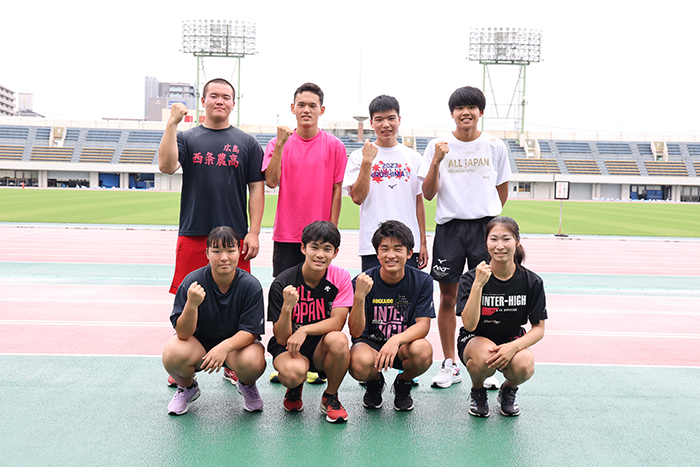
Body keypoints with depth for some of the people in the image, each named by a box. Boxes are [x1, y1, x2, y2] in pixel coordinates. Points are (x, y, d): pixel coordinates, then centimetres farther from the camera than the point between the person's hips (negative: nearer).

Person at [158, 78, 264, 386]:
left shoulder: (247, 143, 10)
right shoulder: (186, 138, 10)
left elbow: (256, 188, 5)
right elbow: (166, 166, -9)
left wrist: (254, 233, -3)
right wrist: (172, 122, -14)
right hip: (193, 235, 0)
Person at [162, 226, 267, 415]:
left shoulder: (250, 285, -18)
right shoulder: (192, 282, -18)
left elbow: (250, 331, -18)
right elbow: (183, 333, -20)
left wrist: (225, 346, -38)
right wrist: (191, 304, -39)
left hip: (237, 343, 0)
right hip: (199, 343, 1)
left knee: (253, 362, -33)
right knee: (173, 355, -31)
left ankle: (247, 385, 8)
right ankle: (187, 387, 7)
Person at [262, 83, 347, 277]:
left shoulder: (334, 145, 1)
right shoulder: (278, 143, 3)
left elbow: (337, 189, 1)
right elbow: (271, 181, -9)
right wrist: (280, 144, -16)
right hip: (286, 234, 1)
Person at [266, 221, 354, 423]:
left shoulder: (341, 278, -9)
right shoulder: (283, 283, -15)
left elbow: (337, 322, -15)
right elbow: (282, 339, -15)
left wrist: (304, 330, -29)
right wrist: (287, 307, -33)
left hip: (321, 348, 2)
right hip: (288, 347, -1)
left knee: (338, 340, -33)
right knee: (294, 371, -35)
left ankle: (330, 397, -3)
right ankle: (294, 389, 7)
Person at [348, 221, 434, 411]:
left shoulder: (422, 281, -10)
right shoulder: (363, 281, -14)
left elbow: (423, 325, -15)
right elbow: (356, 332, -19)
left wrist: (396, 340, -36)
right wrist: (359, 296, -36)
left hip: (403, 345, 1)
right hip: (370, 343, -1)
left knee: (423, 351, -33)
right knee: (360, 364, -35)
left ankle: (403, 383, 5)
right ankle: (375, 382, 7)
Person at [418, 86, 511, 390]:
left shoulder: (495, 146, 6)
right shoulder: (438, 146, 3)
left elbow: (502, 191, 16)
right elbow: (428, 194, -3)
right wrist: (436, 161, -15)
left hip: (486, 226, 1)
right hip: (449, 226, 0)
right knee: (448, 298, 5)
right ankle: (449, 365, 18)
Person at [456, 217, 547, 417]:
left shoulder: (532, 282, -10)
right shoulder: (470, 278, -16)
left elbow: (538, 328, -4)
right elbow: (469, 325, -26)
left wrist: (513, 347, -24)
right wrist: (478, 284, -36)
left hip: (512, 341, 2)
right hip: (475, 339, -1)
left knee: (524, 365, -32)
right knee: (484, 357, -36)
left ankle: (508, 391, 7)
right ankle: (477, 391, 2)